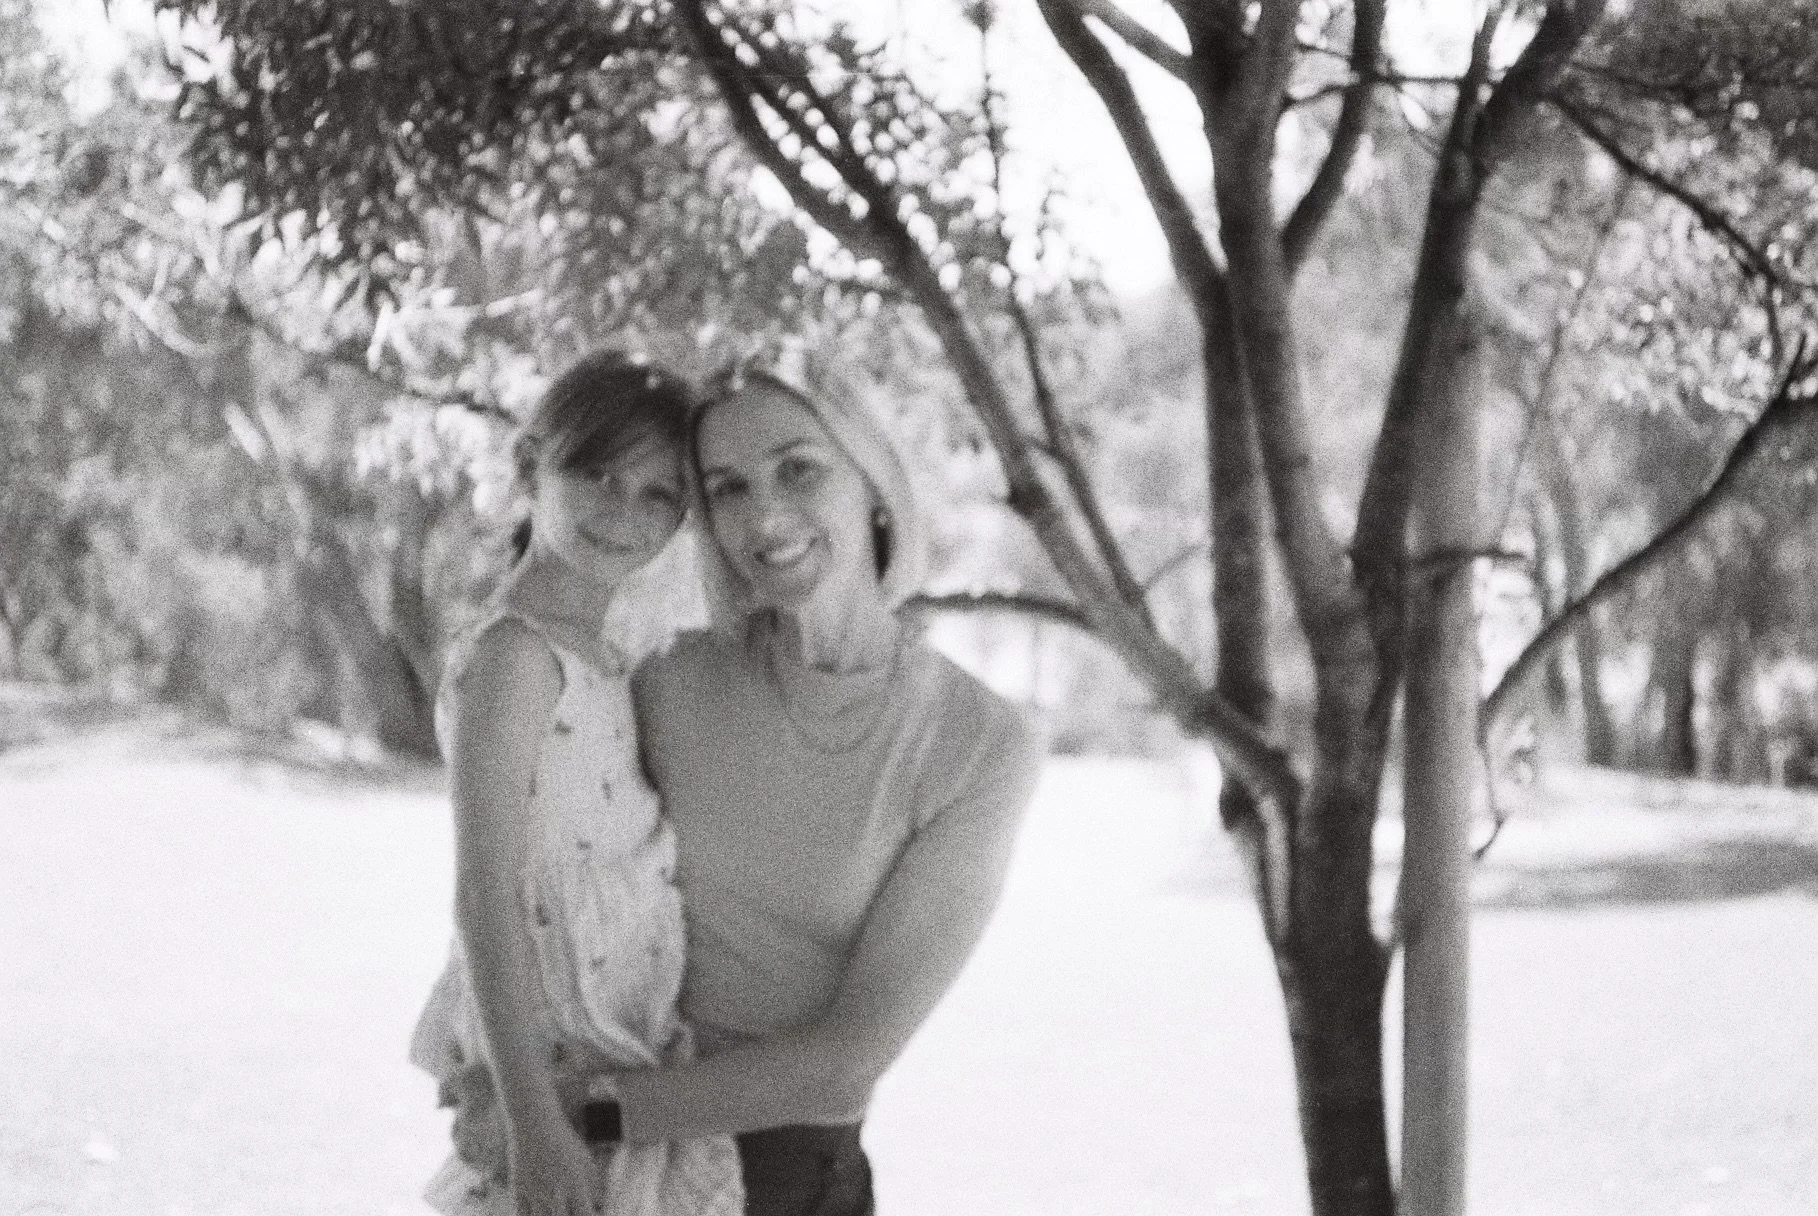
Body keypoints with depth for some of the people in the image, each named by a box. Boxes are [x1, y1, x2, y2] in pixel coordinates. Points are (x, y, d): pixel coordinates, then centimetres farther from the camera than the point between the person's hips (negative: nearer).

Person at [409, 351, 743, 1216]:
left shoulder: (595, 662, 13)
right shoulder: (514, 654, -14)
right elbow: (484, 896, -18)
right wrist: (531, 1115, -22)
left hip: (618, 1062, 9)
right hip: (556, 1070, -9)